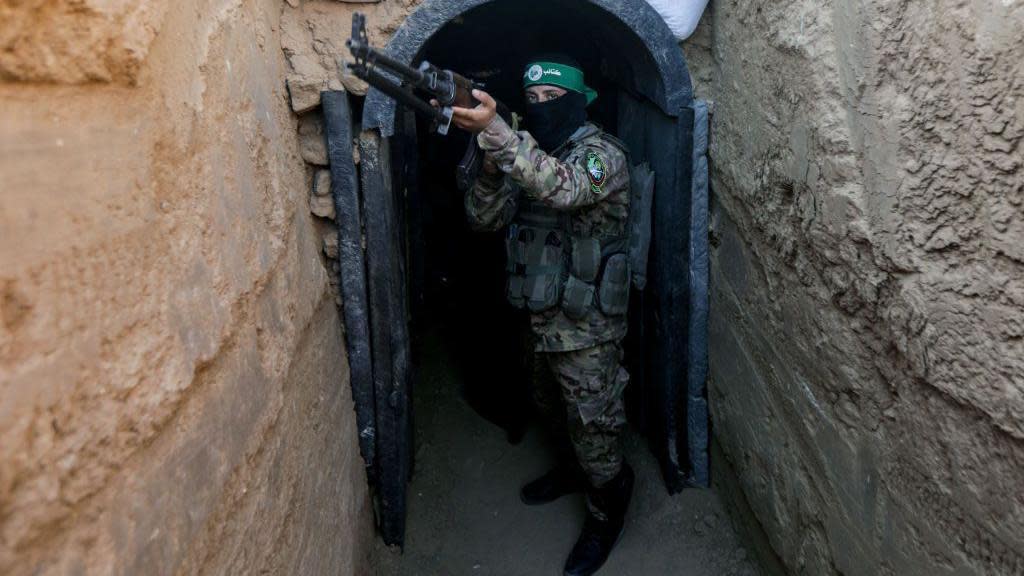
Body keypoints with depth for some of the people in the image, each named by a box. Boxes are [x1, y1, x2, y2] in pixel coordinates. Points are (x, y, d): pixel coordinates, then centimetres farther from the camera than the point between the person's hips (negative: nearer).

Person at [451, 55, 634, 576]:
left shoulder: (603, 153, -16)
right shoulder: (525, 153, 7)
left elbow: (562, 188, -39)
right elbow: (484, 219, -2)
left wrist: (493, 131, -47)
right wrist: (492, 168, -22)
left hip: (585, 325, -7)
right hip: (537, 316, 8)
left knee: (591, 425, 7)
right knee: (555, 409, 26)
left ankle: (607, 512, 30)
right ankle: (580, 467, 52)